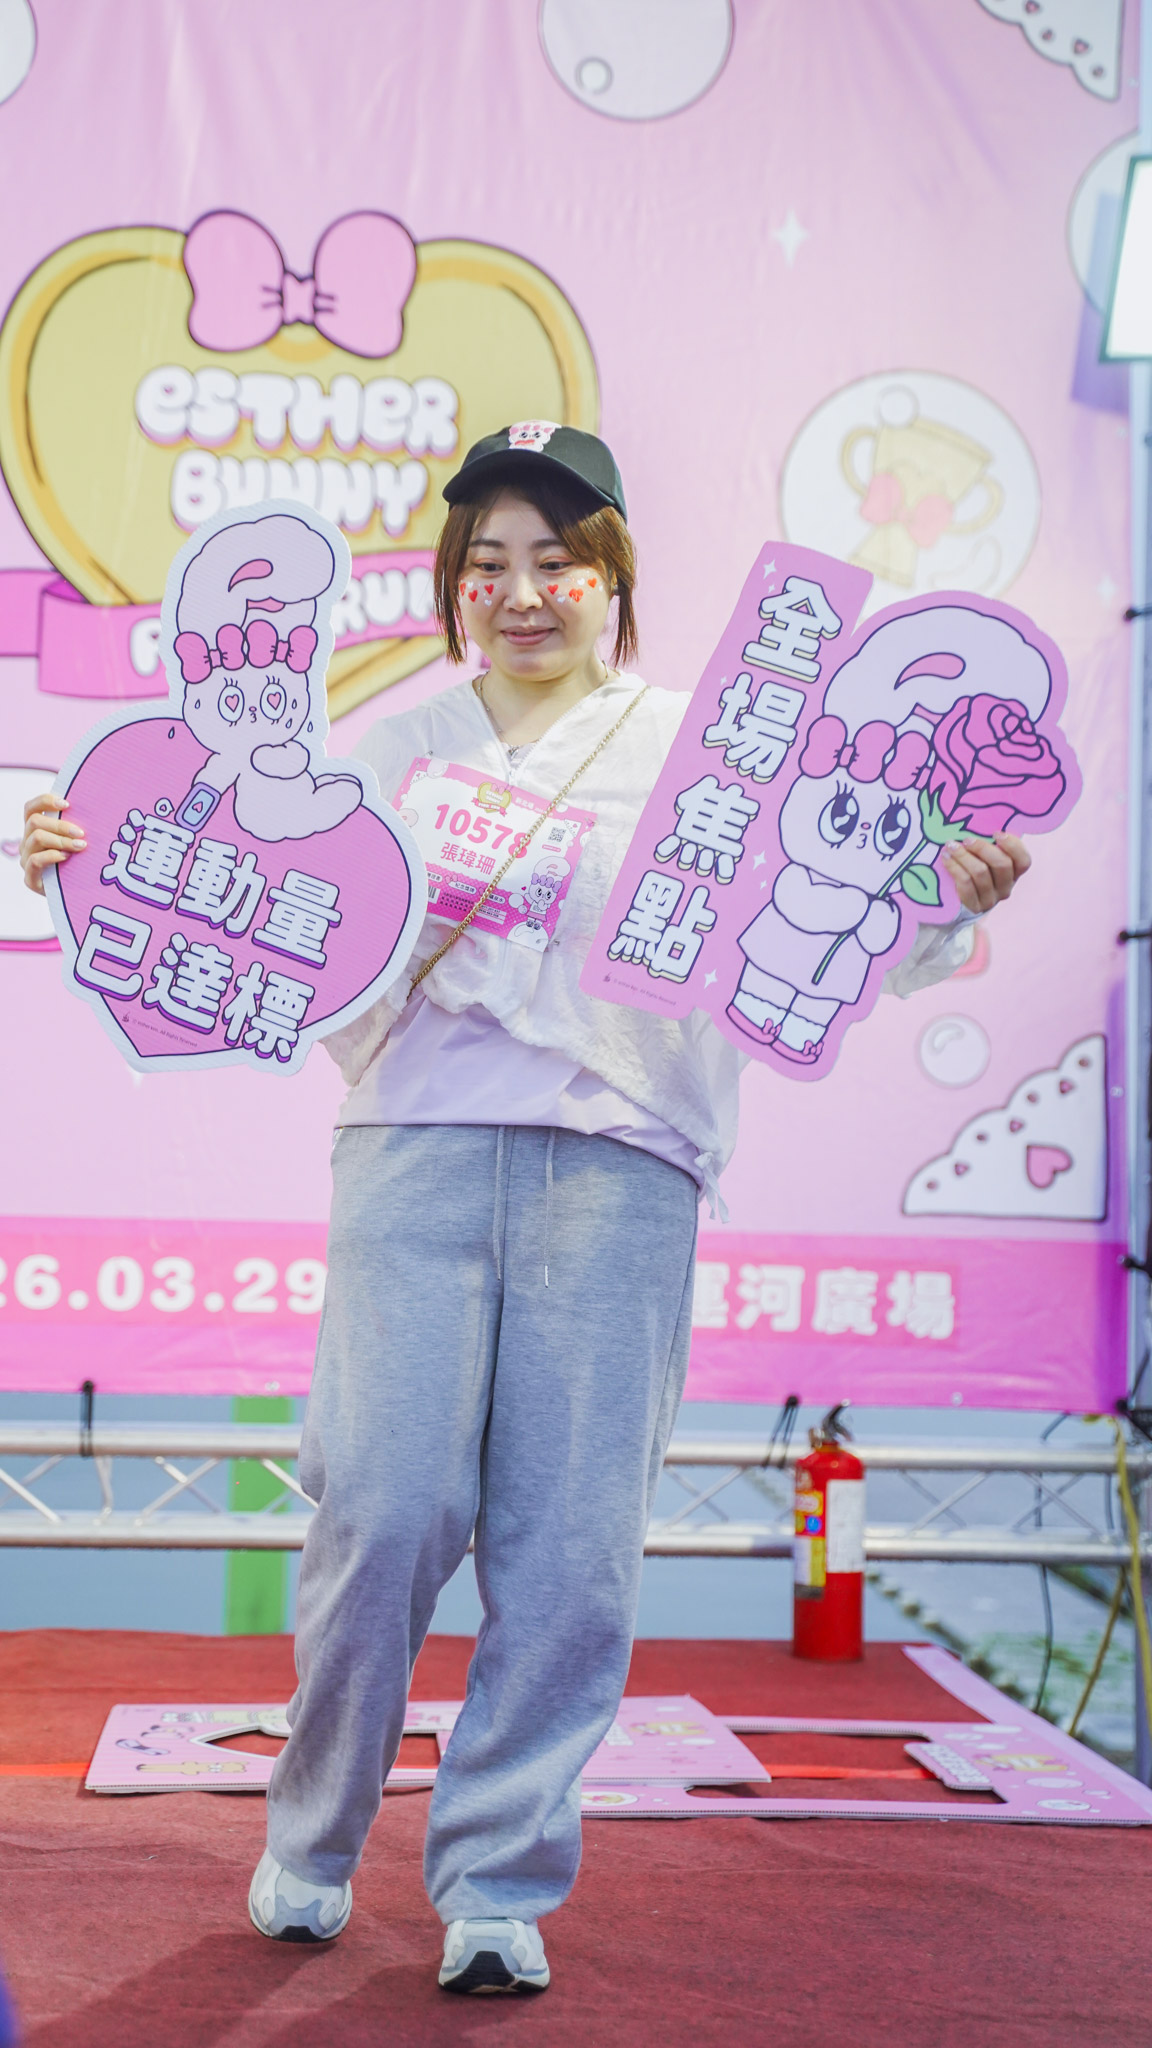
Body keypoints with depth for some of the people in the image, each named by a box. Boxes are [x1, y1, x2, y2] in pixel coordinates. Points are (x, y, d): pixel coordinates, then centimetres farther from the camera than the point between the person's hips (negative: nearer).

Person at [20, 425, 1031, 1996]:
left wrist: (943, 906, -14)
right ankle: (309, 1846, 16)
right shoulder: (391, 749, 19)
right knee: (384, 1508, -7)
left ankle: (500, 1890, 10)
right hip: (417, 1141, 0)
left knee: (570, 1544, -3)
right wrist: (100, 868, 0)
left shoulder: (696, 748, 14)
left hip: (620, 1158, 0)